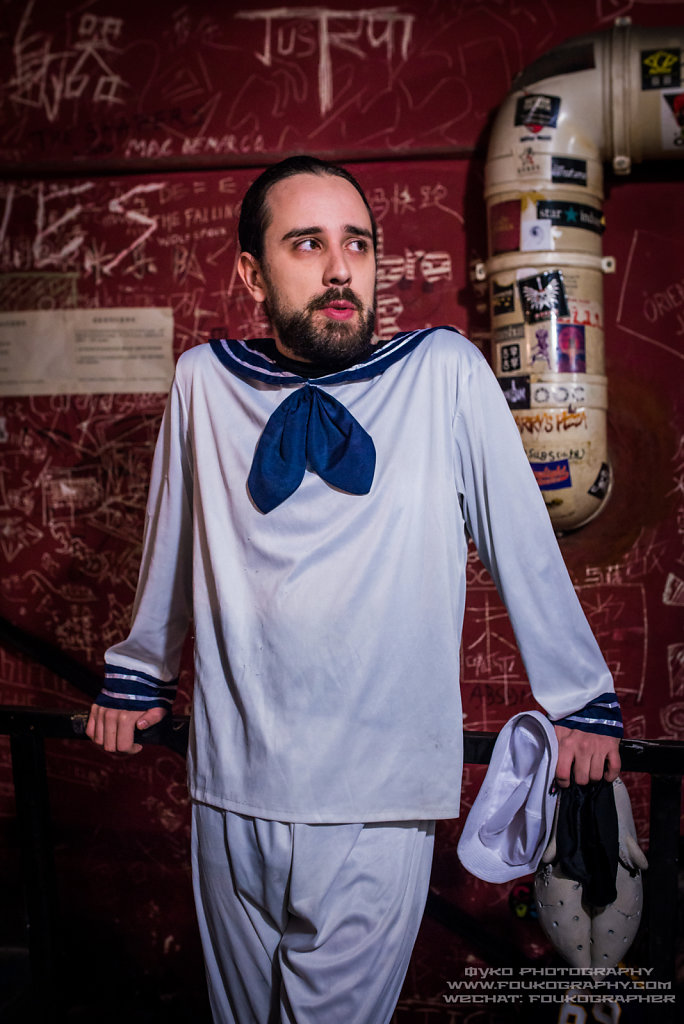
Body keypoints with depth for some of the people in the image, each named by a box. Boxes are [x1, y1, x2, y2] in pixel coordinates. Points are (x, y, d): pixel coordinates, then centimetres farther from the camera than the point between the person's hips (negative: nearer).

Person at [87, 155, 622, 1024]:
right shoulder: (204, 380, 0)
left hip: (381, 804, -2)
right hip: (234, 791, 3)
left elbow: (523, 543, 0)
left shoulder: (446, 373, -6)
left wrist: (579, 702, 5)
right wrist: (136, 677, 22)